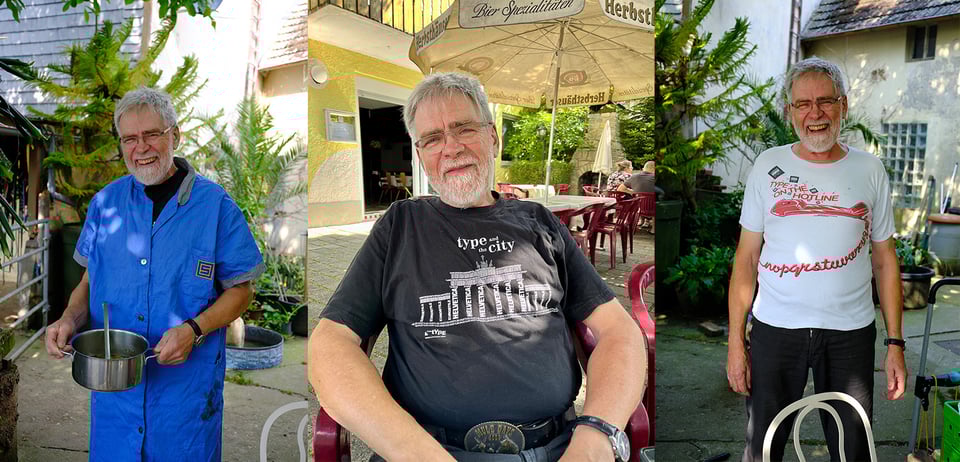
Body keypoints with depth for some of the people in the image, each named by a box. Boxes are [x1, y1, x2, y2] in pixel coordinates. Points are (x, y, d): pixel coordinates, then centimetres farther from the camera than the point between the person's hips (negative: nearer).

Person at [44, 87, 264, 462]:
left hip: (187, 378, -3)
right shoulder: (106, 202, 4)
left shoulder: (214, 204, -7)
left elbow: (240, 290, -4)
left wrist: (194, 330, -19)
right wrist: (70, 320, -7)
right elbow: (90, 280, 13)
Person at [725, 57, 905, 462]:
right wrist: (736, 341, -3)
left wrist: (895, 342, 3)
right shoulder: (768, 165, 1)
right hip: (775, 327, -1)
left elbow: (885, 260, 8)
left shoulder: (870, 170, 5)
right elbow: (746, 258, 2)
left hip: (851, 332, 1)